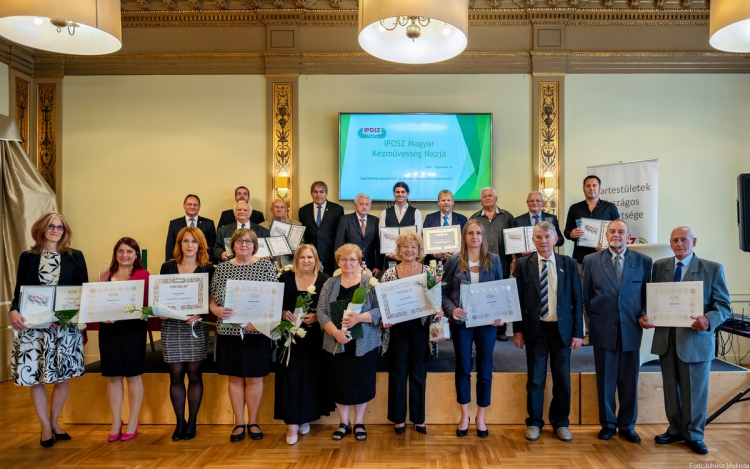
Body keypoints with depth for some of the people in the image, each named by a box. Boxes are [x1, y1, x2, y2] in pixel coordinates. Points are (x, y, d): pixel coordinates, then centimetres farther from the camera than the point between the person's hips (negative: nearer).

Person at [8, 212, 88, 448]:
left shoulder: (75, 257, 5)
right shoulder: (28, 257, 6)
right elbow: (19, 290, 4)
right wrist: (14, 311, -16)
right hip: (33, 325, 0)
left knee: (63, 375, 5)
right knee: (34, 376, 3)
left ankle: (54, 421, 27)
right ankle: (45, 425, 21)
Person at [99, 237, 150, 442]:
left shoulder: (142, 275, -2)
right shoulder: (106, 276, 11)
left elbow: (147, 303, -9)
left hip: (133, 329, -4)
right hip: (108, 330, 4)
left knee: (133, 376, 4)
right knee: (114, 376, 9)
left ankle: (133, 423, 18)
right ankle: (116, 424, 21)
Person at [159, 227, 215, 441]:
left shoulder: (207, 269, 0)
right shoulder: (167, 267, 7)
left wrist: (199, 313, -19)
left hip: (196, 327, -2)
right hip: (171, 326, 2)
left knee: (194, 374, 5)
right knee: (176, 375, 6)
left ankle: (192, 422, 18)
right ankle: (180, 422, 20)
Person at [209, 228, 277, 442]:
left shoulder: (265, 265, -1)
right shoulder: (222, 268, 5)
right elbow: (213, 299, 7)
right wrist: (217, 310, -16)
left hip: (256, 332, -2)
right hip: (229, 331, 2)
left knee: (254, 377, 7)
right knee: (235, 377, 10)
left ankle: (253, 422, 23)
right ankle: (239, 423, 24)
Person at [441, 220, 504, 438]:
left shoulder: (494, 260, 2)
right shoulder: (454, 261, -1)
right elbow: (444, 293, 0)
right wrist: (452, 310, -17)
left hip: (487, 322, 1)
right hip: (461, 322, -1)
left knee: (485, 369, 8)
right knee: (462, 368, 8)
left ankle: (480, 417, 25)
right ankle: (464, 416, 24)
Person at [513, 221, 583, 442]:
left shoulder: (568, 264, 2)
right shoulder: (523, 264, -1)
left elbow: (577, 299, 2)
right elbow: (518, 298, 0)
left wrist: (578, 332, -2)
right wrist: (518, 330, -4)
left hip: (562, 329, 1)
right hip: (535, 329, -1)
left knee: (562, 379, 10)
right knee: (535, 379, 8)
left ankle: (561, 423, 27)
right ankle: (534, 422, 22)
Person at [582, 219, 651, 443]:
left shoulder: (643, 261, 4)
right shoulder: (591, 261, 3)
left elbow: (648, 293, 8)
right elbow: (586, 295, 7)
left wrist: (645, 315, -4)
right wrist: (593, 319, 5)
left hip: (631, 329, 1)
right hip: (603, 329, 0)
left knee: (629, 381, 9)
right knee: (605, 380, 8)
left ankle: (627, 425, 25)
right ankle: (608, 424, 23)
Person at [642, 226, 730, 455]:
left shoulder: (713, 269, -2)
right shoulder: (659, 266, 6)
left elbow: (724, 306, -5)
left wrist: (708, 320, -25)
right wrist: (645, 315, -12)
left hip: (696, 339, -3)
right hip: (666, 338, 3)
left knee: (694, 390, 8)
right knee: (671, 388, 14)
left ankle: (694, 435, 25)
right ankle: (675, 429, 30)